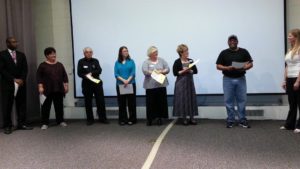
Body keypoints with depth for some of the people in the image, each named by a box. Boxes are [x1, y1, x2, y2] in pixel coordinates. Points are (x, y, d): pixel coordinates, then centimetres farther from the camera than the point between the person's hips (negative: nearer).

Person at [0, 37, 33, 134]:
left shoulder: (21, 55, 14)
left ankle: (21, 124, 11)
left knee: (22, 104, 4)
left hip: (21, 84, 4)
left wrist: (22, 79, -8)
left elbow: (25, 69, 8)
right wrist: (13, 79, -12)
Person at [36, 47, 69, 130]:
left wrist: (66, 85, 5)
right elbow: (39, 76, -4)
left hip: (59, 89, 3)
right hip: (47, 89, -3)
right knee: (46, 106, 0)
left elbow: (64, 76, 12)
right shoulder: (42, 65, -1)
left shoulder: (59, 65, 10)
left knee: (59, 105, 8)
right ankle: (45, 123, 5)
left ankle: (60, 121, 19)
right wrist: (40, 86, -11)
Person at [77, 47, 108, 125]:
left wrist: (91, 73, -19)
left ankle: (102, 118, 9)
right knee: (88, 103, 4)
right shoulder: (81, 62, 2)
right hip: (86, 84, -1)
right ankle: (90, 119, 14)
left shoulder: (95, 61, 6)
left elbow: (99, 70, -5)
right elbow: (79, 73, -4)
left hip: (97, 83, 1)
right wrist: (86, 76, -21)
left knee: (101, 101, 0)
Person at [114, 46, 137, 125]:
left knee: (131, 102, 2)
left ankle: (132, 119, 9)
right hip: (120, 85, 1)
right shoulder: (117, 63, 6)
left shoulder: (131, 61, 4)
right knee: (122, 103, 5)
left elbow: (133, 73, -4)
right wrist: (123, 80, -16)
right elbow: (116, 74, -1)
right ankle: (123, 119, 12)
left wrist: (128, 81, -18)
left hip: (131, 84, -1)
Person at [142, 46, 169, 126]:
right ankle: (150, 119, 10)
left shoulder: (161, 60, 11)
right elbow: (145, 71, -12)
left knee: (161, 102, 4)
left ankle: (160, 118, 13)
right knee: (151, 103, 0)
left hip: (161, 85, 3)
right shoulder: (146, 62, 2)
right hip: (150, 85, -2)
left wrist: (161, 71, -12)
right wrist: (155, 72, -18)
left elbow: (167, 69, 6)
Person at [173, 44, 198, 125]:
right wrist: (183, 71, -18)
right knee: (182, 100, -2)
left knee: (191, 99, 4)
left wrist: (189, 71, -13)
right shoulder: (177, 62, -7)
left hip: (190, 82, 5)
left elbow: (195, 71, 4)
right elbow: (175, 73, -10)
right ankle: (184, 118, 7)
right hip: (181, 83, -5)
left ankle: (192, 118, 11)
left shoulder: (190, 61, 7)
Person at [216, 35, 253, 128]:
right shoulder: (224, 53, 5)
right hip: (228, 79, 0)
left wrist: (244, 68, -17)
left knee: (242, 100, 2)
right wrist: (227, 68, -16)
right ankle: (230, 120, 12)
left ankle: (242, 120, 13)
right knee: (229, 101, 2)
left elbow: (250, 64, 4)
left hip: (241, 79, 0)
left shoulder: (243, 52, 6)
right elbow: (218, 66, 2)